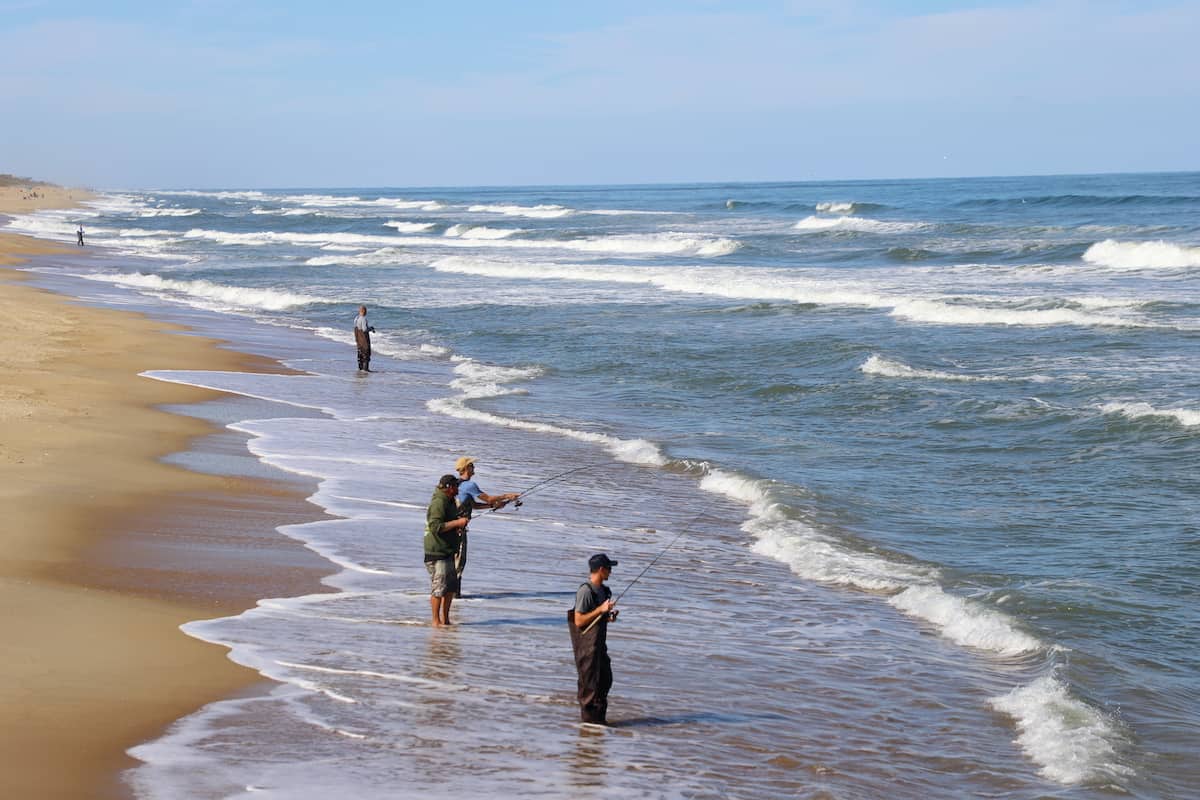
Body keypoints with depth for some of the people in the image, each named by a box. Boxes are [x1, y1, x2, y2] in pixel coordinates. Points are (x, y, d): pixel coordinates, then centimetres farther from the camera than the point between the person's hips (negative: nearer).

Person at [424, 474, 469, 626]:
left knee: (452, 586, 14)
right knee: (439, 587, -6)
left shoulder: (449, 502, 16)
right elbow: (435, 527, -26)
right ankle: (436, 621, 1)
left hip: (448, 551, 10)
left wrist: (459, 528, 8)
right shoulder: (438, 503, -17)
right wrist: (457, 523, -23)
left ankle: (445, 619, 23)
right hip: (437, 552, -10)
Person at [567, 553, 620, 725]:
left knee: (605, 679, 14)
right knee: (589, 681, -2)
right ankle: (589, 717, 7)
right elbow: (579, 621, -20)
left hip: (599, 643, 10)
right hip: (586, 644, -10)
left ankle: (599, 715, 25)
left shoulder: (603, 590, 11)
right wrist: (600, 610, -23)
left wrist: (609, 616, 3)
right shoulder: (585, 591, -18)